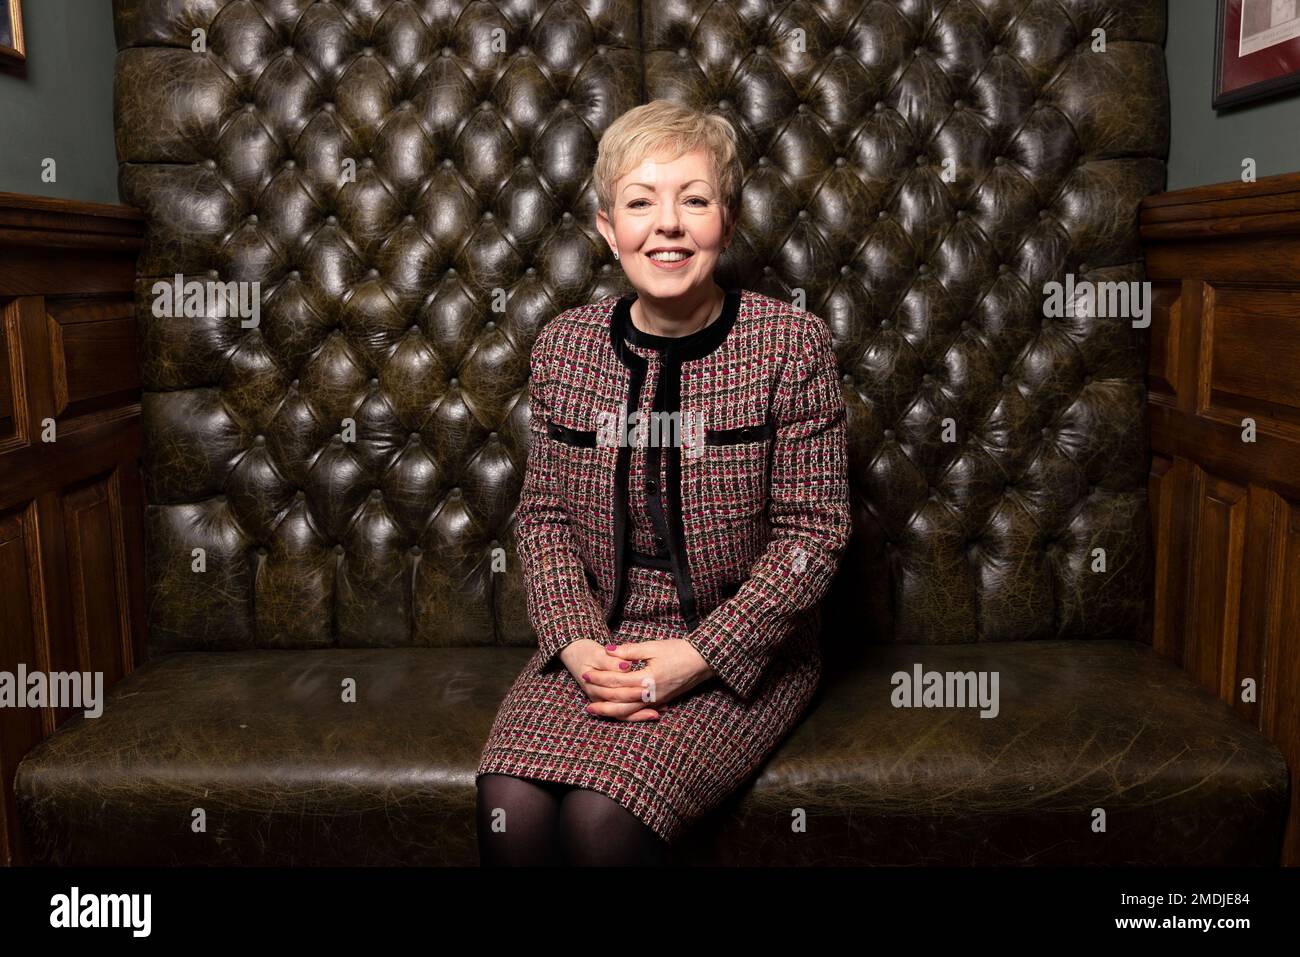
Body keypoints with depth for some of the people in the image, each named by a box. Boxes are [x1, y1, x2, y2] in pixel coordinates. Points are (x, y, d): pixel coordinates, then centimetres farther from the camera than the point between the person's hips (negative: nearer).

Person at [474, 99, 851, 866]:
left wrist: (700, 655, -16)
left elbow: (813, 530, -9)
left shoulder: (793, 344, -10)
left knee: (605, 815, -23)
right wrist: (576, 641, -10)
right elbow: (545, 513, 6)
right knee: (509, 802, -20)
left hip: (740, 650, -3)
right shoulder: (565, 347, 1)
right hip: (598, 638, 3)